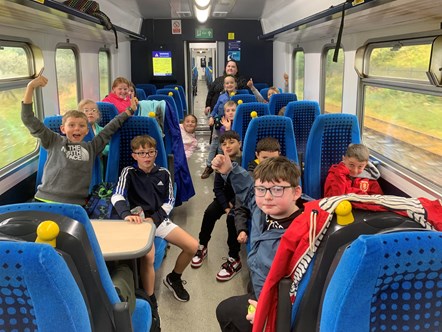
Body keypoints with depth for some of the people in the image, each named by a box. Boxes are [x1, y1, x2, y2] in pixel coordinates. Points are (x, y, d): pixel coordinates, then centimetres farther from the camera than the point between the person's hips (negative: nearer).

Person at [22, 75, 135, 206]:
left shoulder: (91, 147, 16)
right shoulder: (54, 142, 11)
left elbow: (109, 129, 25)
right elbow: (29, 119, 8)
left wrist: (129, 111, 31)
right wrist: (30, 87, 3)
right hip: (45, 200, -1)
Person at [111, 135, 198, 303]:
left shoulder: (164, 173, 7)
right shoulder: (129, 172, -3)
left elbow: (169, 201, 7)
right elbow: (117, 196, -17)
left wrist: (154, 219, -11)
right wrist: (126, 214, -38)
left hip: (160, 219, 4)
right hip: (140, 222, -4)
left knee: (193, 246, -9)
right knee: (148, 256, -32)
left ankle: (173, 279, 20)